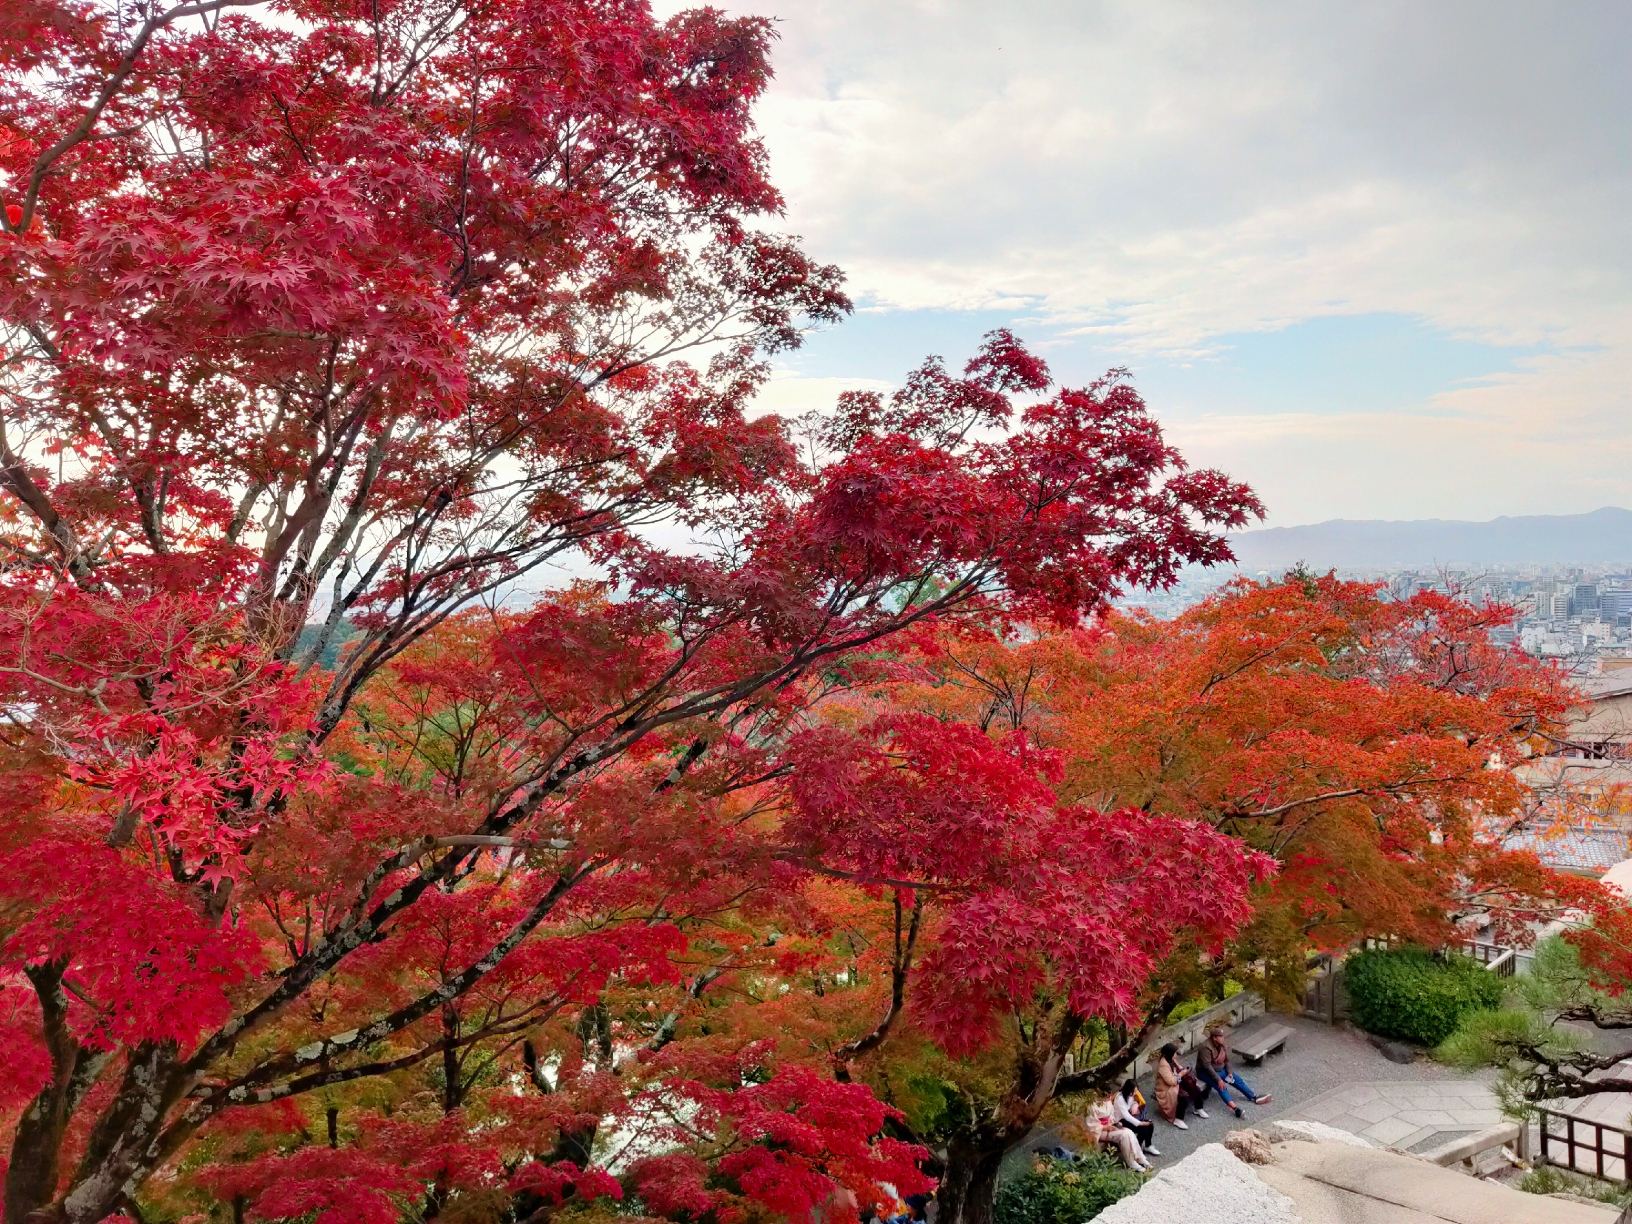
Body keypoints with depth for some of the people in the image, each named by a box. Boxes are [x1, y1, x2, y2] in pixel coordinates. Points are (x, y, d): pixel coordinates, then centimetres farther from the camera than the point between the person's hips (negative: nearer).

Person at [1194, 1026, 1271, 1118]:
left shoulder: (1222, 1045, -1)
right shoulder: (1206, 1047, -27)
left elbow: (1226, 1060, 9)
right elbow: (1207, 1066, -29)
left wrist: (1229, 1072, -5)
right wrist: (1218, 1079, -29)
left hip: (1220, 1069, 9)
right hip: (1206, 1072, -9)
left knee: (1238, 1080, 1)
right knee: (1221, 1086, -29)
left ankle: (1255, 1098, 8)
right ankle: (1236, 1108, -43)